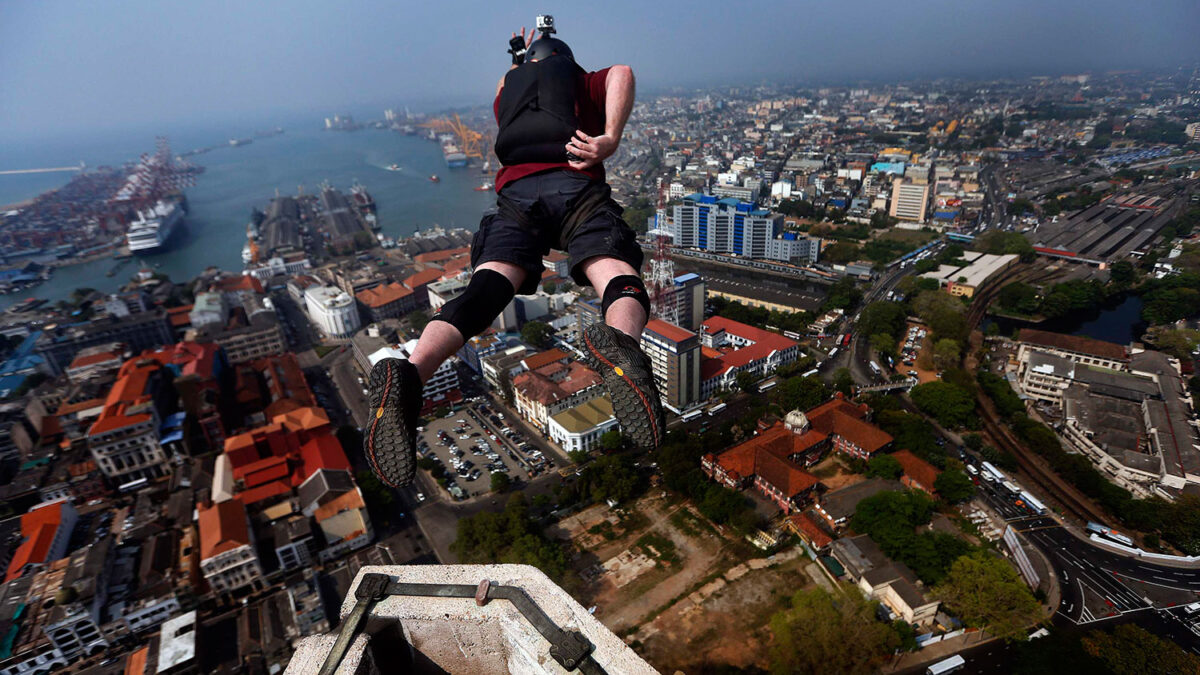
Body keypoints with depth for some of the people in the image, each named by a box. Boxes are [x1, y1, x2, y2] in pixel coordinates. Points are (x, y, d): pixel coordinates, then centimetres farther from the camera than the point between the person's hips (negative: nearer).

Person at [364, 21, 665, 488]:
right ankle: (619, 344, -57)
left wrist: (520, 62, 79)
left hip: (515, 193, 3)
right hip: (577, 187, -2)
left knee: (484, 290, -17)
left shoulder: (507, 92, 38)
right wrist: (610, 138, -1)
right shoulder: (586, 82, 30)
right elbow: (622, 73, 6)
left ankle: (410, 372, -43)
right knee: (620, 281, -20)